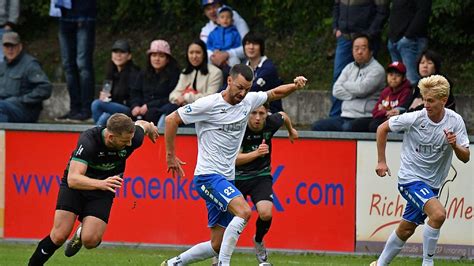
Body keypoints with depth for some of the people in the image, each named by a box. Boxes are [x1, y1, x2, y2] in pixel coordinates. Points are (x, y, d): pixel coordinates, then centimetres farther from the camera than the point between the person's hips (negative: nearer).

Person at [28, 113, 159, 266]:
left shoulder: (133, 138, -22)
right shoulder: (88, 141, -33)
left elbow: (141, 125, 4)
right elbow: (73, 179, -40)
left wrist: (150, 128, 29)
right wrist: (101, 183, -56)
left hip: (102, 192, 3)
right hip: (74, 186, -3)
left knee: (90, 240, -17)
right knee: (59, 236, -15)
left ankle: (81, 234, 20)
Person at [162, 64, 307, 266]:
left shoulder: (248, 101, 6)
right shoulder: (209, 104, -12)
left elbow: (274, 93, 23)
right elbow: (171, 119, -6)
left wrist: (295, 86, 3)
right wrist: (170, 156, -3)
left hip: (226, 179, 7)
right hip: (208, 175, -7)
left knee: (217, 246, 6)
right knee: (243, 211, -30)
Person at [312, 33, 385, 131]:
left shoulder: (377, 69, -2)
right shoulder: (349, 68, 19)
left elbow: (362, 89, -16)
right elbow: (336, 91, 7)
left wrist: (345, 84, 3)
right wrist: (355, 94, -7)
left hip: (364, 118, -7)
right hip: (345, 116, 7)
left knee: (347, 128, -38)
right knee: (317, 126, -9)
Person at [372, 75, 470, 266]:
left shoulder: (455, 121, -7)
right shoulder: (415, 118, -16)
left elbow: (465, 157, -5)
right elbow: (382, 129, -1)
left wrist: (455, 145, -26)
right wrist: (381, 161, -1)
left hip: (432, 184, 5)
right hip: (410, 178, -5)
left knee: (406, 230, 13)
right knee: (438, 214, -27)